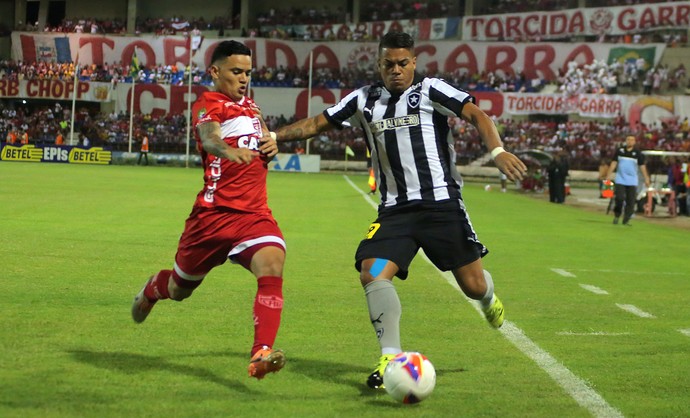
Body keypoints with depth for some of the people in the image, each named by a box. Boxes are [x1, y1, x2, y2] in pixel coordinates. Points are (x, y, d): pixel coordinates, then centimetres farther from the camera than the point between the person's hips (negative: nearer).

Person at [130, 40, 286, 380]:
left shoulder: (250, 106, 17)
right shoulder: (209, 105, -7)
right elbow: (209, 137, -30)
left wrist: (271, 144, 11)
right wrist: (230, 151, -54)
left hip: (254, 215, 5)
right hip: (214, 213, -4)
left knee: (272, 265, -26)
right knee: (179, 289, 15)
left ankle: (261, 354, -31)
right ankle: (152, 290, 53)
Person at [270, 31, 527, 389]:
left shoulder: (430, 90, -2)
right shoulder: (364, 100, 9)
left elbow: (475, 115, -10)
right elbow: (317, 123, 14)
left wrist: (497, 150, -27)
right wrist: (272, 137, 1)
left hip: (441, 202, -3)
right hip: (395, 209, 3)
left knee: (473, 285, 2)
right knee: (371, 272, -20)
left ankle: (488, 296, 42)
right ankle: (390, 358, -14)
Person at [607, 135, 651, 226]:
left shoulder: (638, 153, 1)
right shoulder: (620, 150, 4)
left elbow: (642, 166, 3)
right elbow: (614, 163, 8)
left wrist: (646, 178, -3)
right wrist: (609, 175, 4)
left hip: (632, 181, 0)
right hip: (620, 180, 0)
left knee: (631, 201, -2)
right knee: (619, 198, -11)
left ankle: (626, 220, 6)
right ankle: (616, 216, 9)